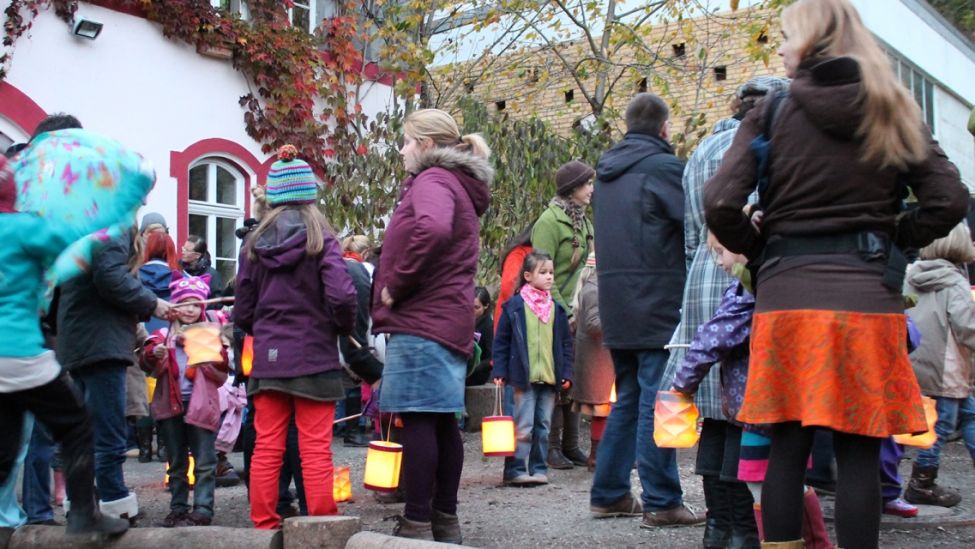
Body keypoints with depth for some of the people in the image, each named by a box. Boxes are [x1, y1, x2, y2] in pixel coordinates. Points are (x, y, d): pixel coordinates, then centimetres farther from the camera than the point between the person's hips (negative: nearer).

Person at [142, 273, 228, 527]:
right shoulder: (164, 335, 8)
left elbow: (222, 367, -4)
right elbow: (148, 358, -8)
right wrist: (156, 354, -30)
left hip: (200, 403, -2)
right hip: (170, 403, 2)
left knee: (204, 462, -3)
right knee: (176, 462, 11)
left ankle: (203, 510, -2)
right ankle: (178, 508, 19)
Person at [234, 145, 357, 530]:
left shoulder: (254, 243, 4)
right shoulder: (320, 239, -7)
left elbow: (242, 311, 6)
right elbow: (342, 296, -17)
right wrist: (345, 329, 2)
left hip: (267, 359, 3)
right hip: (314, 357, -3)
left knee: (266, 449, 8)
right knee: (315, 450, 0)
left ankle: (264, 526, 14)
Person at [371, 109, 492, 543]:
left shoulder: (432, 180, -9)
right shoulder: (459, 185, 22)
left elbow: (432, 230, -30)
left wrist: (396, 285, -19)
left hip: (421, 320, -10)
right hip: (449, 319, 10)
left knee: (418, 420, -9)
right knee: (442, 421, 10)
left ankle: (417, 523, -7)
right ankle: (445, 520, 15)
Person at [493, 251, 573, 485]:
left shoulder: (557, 309, 10)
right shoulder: (514, 306, -2)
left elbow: (566, 344, 14)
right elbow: (501, 341, -1)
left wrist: (566, 373, 7)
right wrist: (500, 372, -6)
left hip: (550, 378, 4)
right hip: (524, 378, -4)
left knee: (543, 427, 10)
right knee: (524, 427, -5)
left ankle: (538, 468, 18)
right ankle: (518, 470, 1)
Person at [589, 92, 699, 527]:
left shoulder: (606, 171, 16)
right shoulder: (662, 167, -10)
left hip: (616, 305, 8)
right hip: (658, 304, -8)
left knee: (628, 399, 15)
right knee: (656, 401, -5)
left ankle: (609, 494, 17)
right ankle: (661, 503, -2)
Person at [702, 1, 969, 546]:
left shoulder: (772, 115, 1)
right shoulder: (894, 114, 7)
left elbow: (721, 204, -8)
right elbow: (950, 200, 1)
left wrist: (756, 244, 10)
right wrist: (894, 238, 14)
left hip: (787, 292, -1)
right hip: (867, 293, 1)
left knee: (788, 446, 7)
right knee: (859, 451, 4)